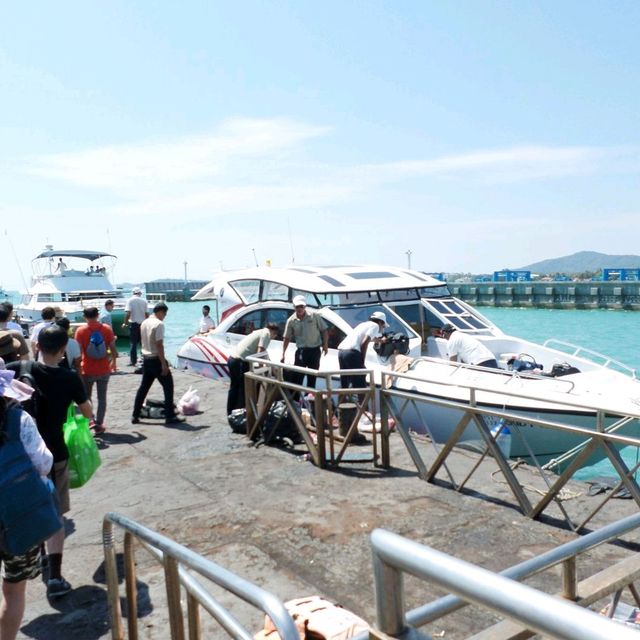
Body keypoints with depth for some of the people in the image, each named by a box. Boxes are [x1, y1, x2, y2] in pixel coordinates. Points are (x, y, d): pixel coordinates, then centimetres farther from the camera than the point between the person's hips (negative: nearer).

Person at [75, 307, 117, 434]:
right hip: (103, 370, 1)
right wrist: (113, 361, 16)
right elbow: (112, 348, -2)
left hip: (87, 370, -1)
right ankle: (99, 424, 12)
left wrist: (78, 369, 1)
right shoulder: (107, 329, -5)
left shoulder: (80, 331, -8)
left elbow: (79, 351, -9)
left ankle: (89, 420, 4)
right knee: (102, 398, 10)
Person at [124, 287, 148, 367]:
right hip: (143, 324, 2)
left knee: (133, 343, 4)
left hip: (134, 324, -2)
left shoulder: (130, 300, -7)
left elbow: (128, 313, -16)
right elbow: (146, 313, 1)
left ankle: (133, 361, 4)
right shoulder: (144, 301, 1)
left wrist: (125, 323, -5)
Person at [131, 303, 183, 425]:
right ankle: (170, 416, 2)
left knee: (143, 387, 15)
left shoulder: (144, 323, 11)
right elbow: (159, 345, -21)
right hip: (156, 359, -8)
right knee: (168, 386, 1)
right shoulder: (159, 324, -16)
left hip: (146, 359, 8)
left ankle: (135, 416, 17)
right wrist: (164, 364, -19)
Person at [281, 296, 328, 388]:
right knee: (296, 376, -5)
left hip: (314, 350, 0)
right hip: (301, 351, 0)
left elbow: (324, 330, 2)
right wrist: (283, 354, 2)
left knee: (312, 377, 9)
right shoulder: (291, 321, -1)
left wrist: (325, 344, -8)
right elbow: (287, 338, 5)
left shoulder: (315, 316, -5)